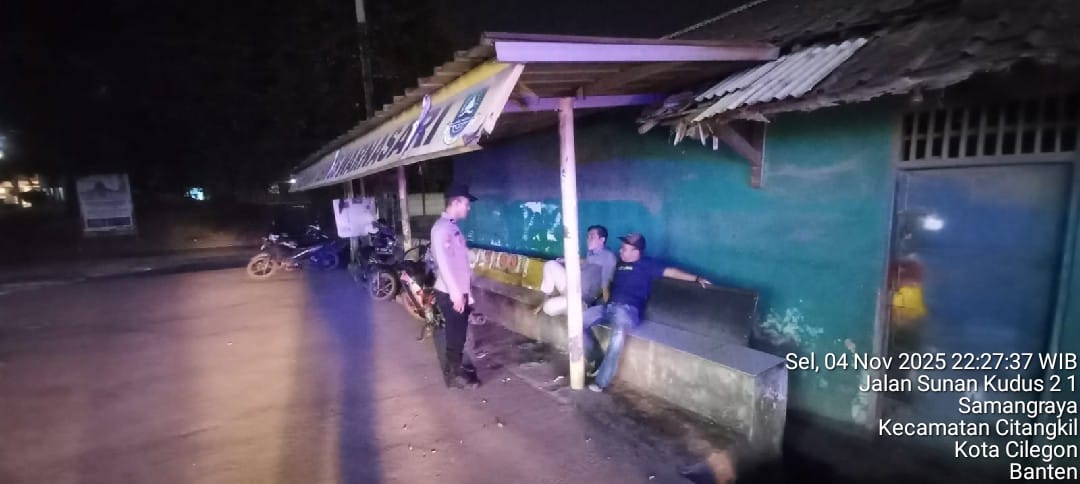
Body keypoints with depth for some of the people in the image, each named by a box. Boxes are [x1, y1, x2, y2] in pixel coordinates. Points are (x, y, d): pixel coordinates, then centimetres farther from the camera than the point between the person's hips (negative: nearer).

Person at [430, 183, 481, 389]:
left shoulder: (453, 227, 13)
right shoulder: (441, 228, -17)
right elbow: (443, 263, -23)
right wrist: (456, 293, -24)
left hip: (460, 291, 9)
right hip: (450, 293, -9)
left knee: (459, 333, 19)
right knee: (454, 334, 3)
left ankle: (460, 366, 33)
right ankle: (454, 375, 16)